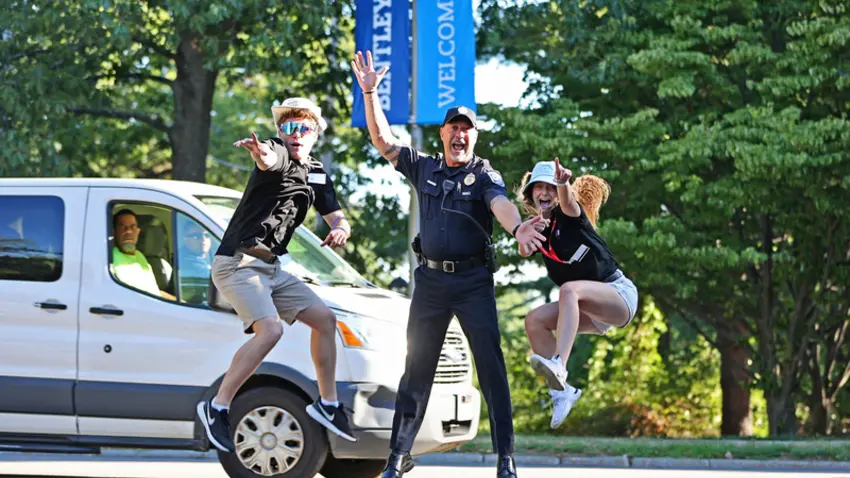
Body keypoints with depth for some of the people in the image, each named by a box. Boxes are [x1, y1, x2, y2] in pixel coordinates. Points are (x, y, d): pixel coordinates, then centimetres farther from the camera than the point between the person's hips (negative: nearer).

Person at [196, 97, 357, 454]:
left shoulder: (315, 174, 14)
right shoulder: (278, 153, -11)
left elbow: (337, 218, 17)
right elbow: (270, 160, -36)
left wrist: (340, 230, -9)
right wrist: (261, 154, -62)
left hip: (270, 267, 9)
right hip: (238, 262, -9)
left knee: (324, 318, 8)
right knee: (270, 329, -26)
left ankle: (327, 404, 19)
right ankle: (217, 408, -17)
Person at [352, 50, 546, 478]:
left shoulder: (484, 174, 0)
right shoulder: (423, 168, 11)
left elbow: (500, 204, -20)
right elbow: (382, 139, 11)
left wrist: (517, 227, -42)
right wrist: (370, 92, 1)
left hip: (473, 279, -3)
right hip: (430, 278, 3)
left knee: (490, 363, -7)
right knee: (417, 366, 6)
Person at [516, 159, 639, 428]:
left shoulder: (568, 215, -9)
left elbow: (568, 203, -33)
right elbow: (524, 252, -7)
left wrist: (563, 183, -55)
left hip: (619, 293, -7)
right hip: (592, 312, 7)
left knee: (569, 289, -35)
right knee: (534, 321, -13)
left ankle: (558, 366, -55)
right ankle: (561, 391, -15)